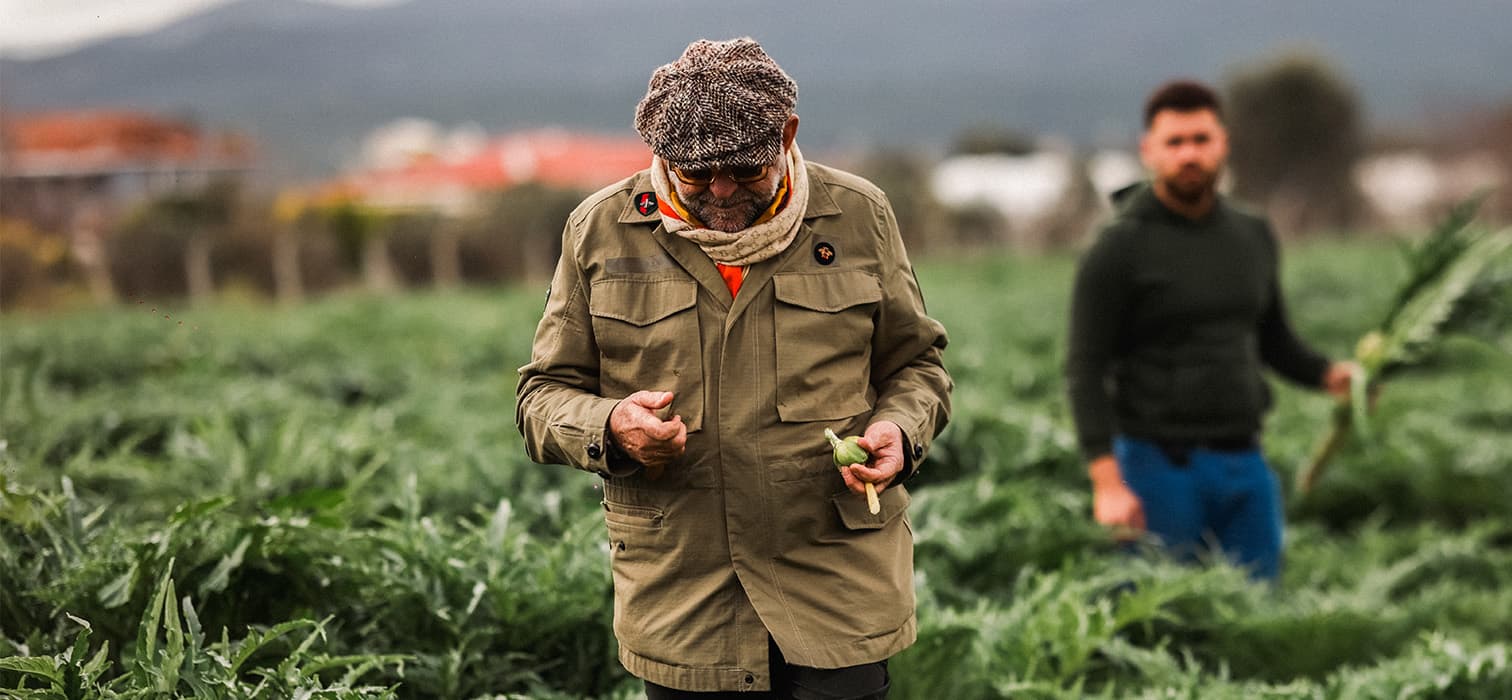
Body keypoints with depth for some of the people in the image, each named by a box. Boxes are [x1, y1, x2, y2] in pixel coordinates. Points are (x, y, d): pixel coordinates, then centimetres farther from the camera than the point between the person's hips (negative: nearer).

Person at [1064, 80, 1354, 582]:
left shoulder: (1253, 237, 11)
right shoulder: (1119, 249, -6)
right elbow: (1085, 370, -9)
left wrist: (1328, 374, 2)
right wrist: (1107, 481, -18)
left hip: (1245, 464, 5)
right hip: (1159, 465, -5)